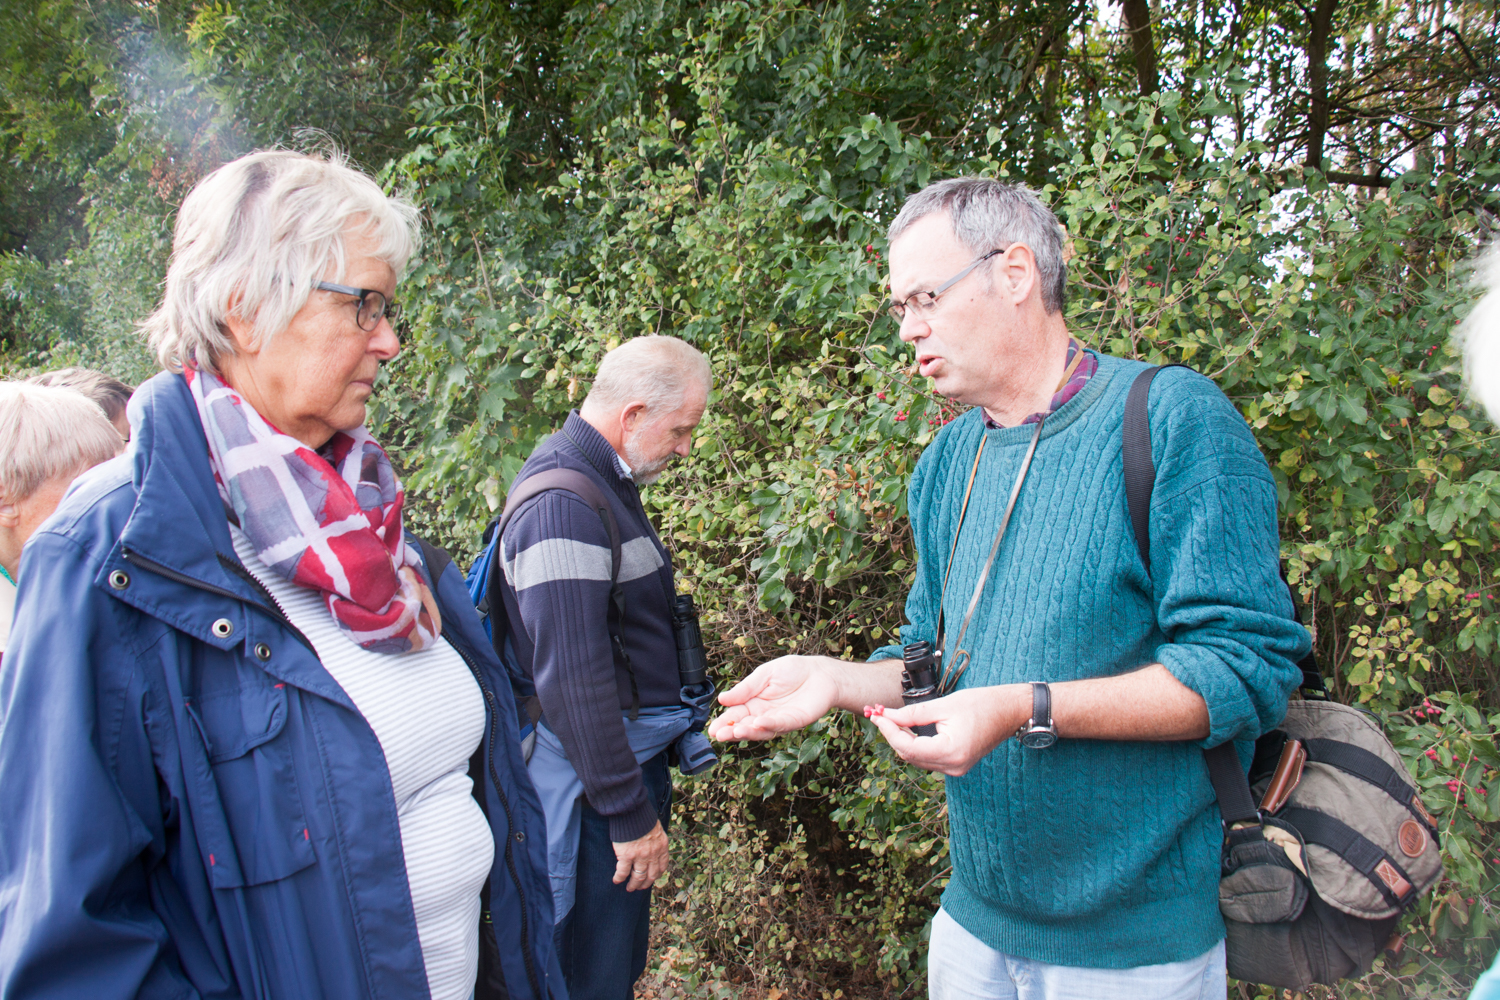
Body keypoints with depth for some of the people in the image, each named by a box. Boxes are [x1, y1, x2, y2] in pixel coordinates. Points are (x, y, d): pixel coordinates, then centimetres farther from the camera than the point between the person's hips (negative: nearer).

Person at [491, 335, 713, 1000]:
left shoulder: (604, 481, 10)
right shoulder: (562, 507, -23)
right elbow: (572, 680, -26)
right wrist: (631, 815, -20)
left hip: (635, 752, 10)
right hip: (596, 774, -10)